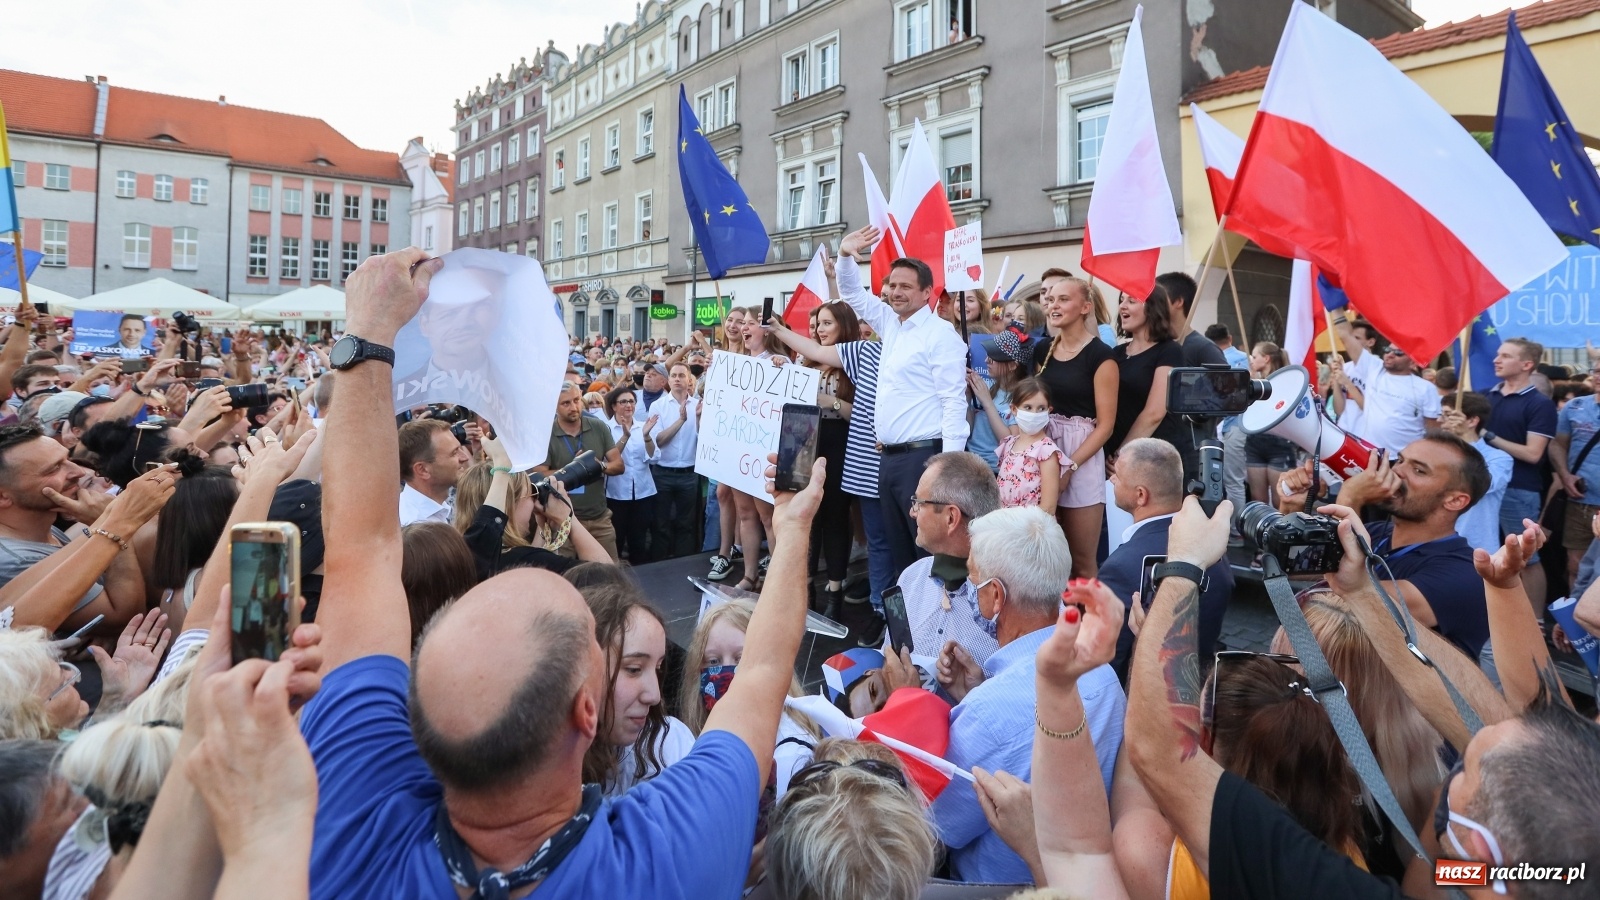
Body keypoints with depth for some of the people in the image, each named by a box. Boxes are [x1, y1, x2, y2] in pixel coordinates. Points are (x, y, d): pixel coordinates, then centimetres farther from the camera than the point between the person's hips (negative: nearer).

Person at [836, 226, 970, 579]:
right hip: (888, 456, 8)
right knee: (899, 548, 13)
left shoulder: (939, 333, -9)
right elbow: (853, 293, 26)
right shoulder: (891, 324, 14)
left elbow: (954, 400, -14)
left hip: (923, 456, -8)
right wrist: (845, 256, 6)